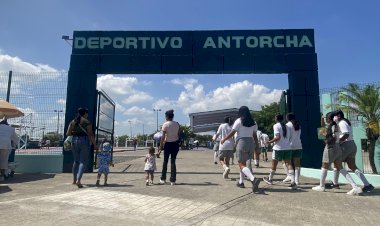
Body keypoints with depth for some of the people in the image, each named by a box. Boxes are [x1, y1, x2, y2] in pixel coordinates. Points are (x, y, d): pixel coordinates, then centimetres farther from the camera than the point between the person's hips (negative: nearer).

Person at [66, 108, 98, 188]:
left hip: (74, 141, 5)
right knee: (83, 162, -3)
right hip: (84, 141, -5)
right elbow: (90, 134, -11)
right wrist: (95, 145, -7)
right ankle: (78, 180, -17)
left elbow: (68, 133, 6)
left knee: (76, 161, 19)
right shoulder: (87, 122, -6)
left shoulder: (72, 122, 8)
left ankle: (74, 180, 26)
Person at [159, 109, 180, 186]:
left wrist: (161, 145, -4)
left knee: (165, 161, 11)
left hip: (168, 144, -3)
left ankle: (163, 179, 16)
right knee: (173, 162, 8)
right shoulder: (177, 124, 3)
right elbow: (178, 135, 3)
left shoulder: (165, 124, -9)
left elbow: (163, 136, -11)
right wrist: (177, 141, 12)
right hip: (175, 144, 3)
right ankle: (173, 180, 8)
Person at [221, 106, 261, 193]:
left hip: (242, 142, -6)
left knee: (242, 164, -7)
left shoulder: (239, 121, -5)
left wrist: (224, 139, 7)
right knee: (242, 162, 21)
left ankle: (253, 179, -32)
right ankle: (241, 182, 25)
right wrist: (256, 145, 20)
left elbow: (232, 133, -6)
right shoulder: (253, 122, 11)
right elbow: (255, 135, 11)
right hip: (251, 143, 7)